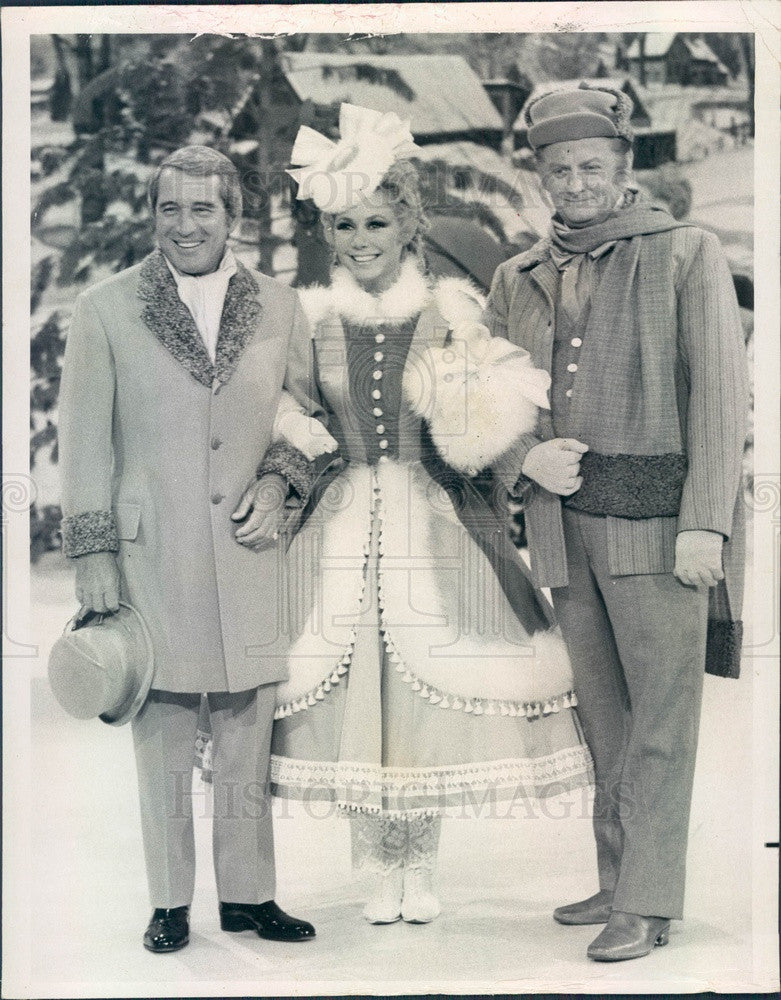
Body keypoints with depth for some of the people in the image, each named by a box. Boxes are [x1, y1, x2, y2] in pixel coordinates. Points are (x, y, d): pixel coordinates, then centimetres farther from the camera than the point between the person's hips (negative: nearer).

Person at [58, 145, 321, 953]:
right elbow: (84, 441, 2)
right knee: (163, 734, 4)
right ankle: (169, 902, 17)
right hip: (150, 554, -2)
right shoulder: (104, 311, 2)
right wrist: (92, 552, -2)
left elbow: (308, 421, 15)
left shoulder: (279, 309, 7)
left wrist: (277, 489, -2)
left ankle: (248, 895, 20)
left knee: (248, 731, 7)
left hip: (250, 552, 2)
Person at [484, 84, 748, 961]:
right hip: (564, 525, 4)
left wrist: (704, 523, -12)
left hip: (658, 524, -4)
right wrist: (526, 457, -4)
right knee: (603, 714, 10)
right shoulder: (516, 280, 15)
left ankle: (647, 904, 4)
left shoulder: (687, 255, 3)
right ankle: (617, 880, 20)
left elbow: (719, 394, -4)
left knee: (660, 715, -2)